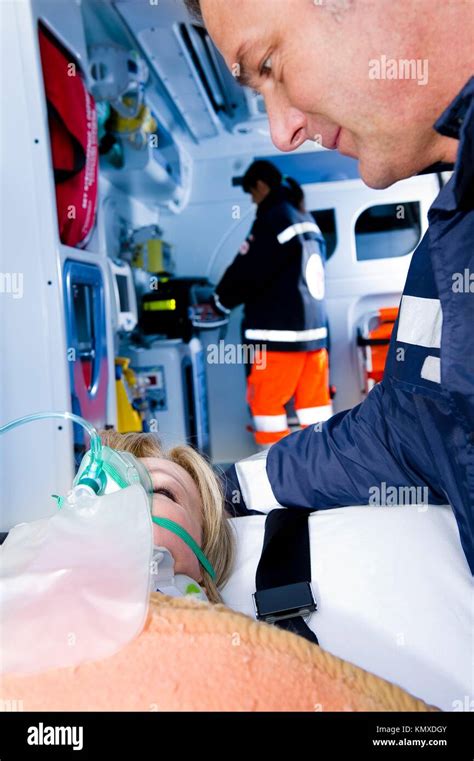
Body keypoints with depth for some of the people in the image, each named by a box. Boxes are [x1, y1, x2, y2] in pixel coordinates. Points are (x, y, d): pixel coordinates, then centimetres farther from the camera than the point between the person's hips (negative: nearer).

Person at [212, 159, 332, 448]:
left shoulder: (274, 219, -11)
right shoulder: (308, 222, 16)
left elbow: (248, 270, -13)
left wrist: (221, 301, 4)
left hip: (280, 335, -8)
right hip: (314, 330, 9)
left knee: (265, 401, 3)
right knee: (314, 400, 11)